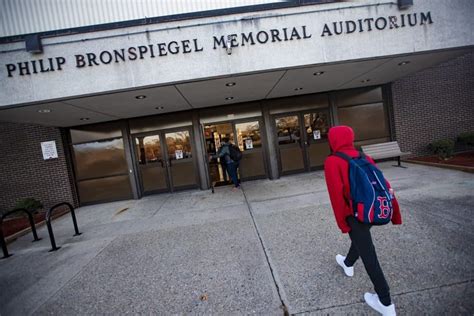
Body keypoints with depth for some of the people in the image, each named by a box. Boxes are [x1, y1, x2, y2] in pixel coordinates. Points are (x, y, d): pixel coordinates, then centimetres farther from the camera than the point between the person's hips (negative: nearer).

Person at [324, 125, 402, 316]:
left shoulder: (332, 162, -15)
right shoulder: (364, 158, 4)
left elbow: (336, 194, -20)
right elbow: (384, 185, 3)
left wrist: (342, 224, -9)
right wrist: (395, 214, 10)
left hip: (355, 214, -7)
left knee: (368, 255, 8)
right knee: (360, 237, 31)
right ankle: (348, 264, 55)